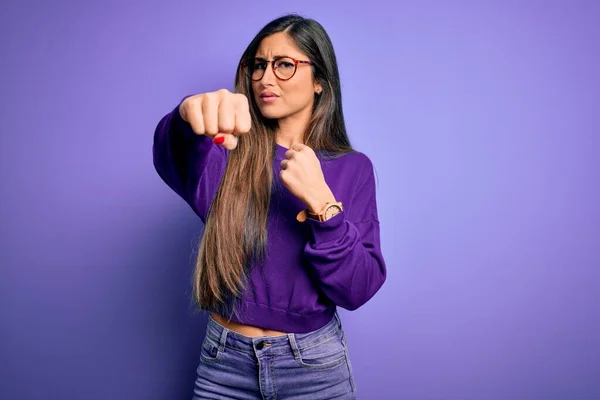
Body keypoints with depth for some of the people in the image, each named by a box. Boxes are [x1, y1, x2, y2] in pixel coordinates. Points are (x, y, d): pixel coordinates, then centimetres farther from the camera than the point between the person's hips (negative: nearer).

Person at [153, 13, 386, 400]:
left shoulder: (352, 168, -4)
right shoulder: (228, 151, -4)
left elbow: (359, 289, -11)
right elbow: (176, 160, -28)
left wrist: (320, 202, -23)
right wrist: (190, 119, -49)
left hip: (314, 364, 0)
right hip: (224, 360, 1)